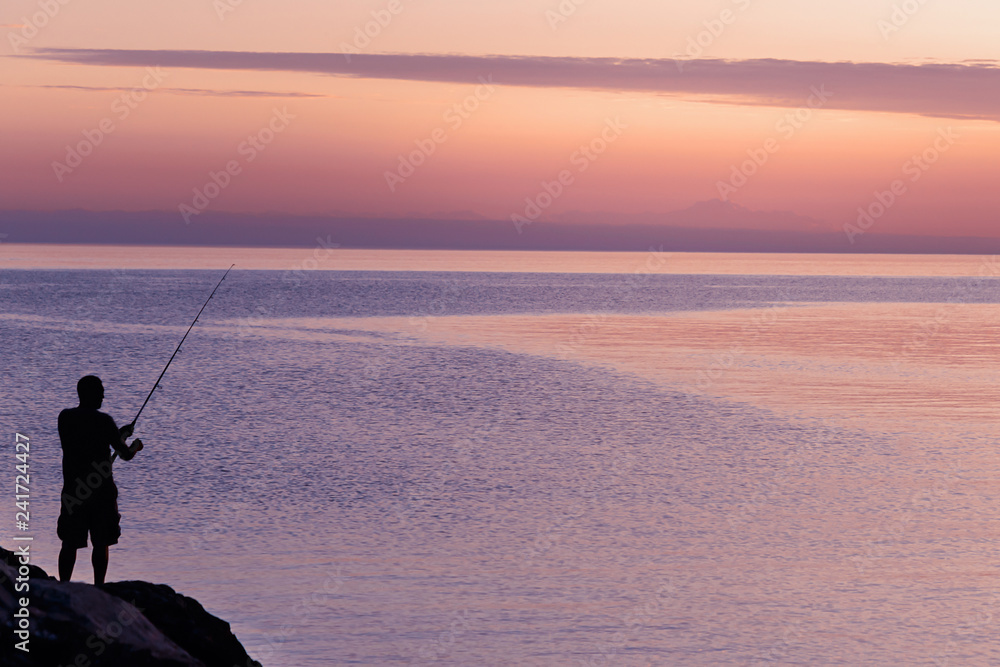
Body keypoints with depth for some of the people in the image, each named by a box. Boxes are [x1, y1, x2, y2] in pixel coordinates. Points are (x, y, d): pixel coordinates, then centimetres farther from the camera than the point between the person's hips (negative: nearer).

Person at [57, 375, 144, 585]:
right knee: (101, 543, 4)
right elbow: (126, 454, -8)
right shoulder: (103, 420, -11)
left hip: (72, 488, 4)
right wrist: (135, 446, 16)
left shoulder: (65, 417, 5)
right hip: (101, 489, -4)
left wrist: (119, 434, 24)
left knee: (69, 543, 8)